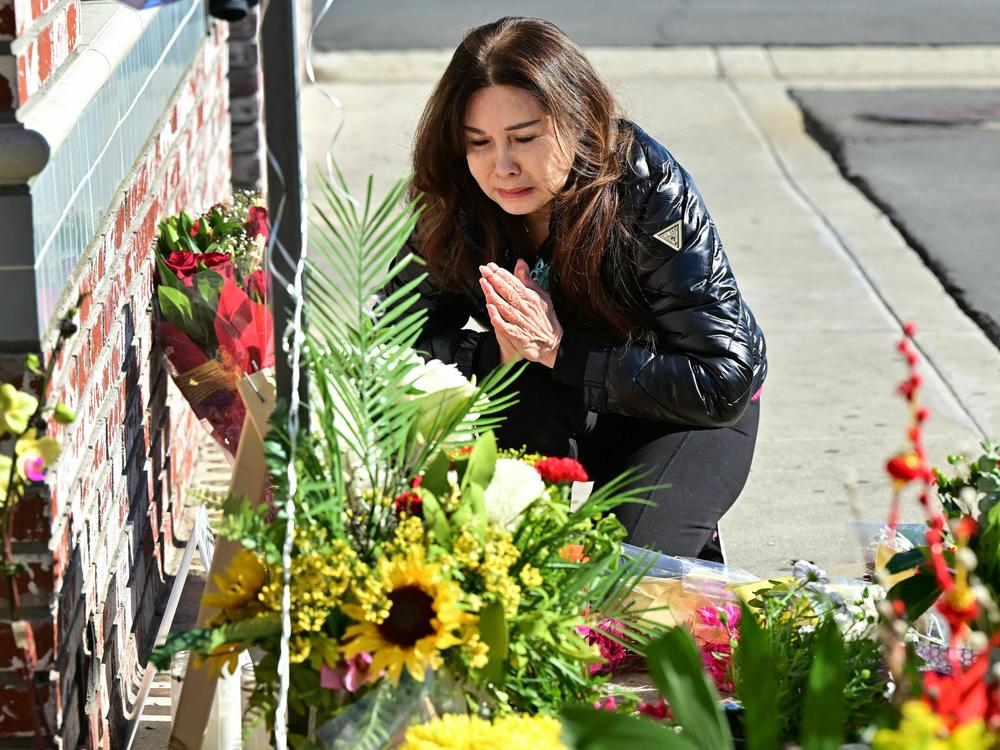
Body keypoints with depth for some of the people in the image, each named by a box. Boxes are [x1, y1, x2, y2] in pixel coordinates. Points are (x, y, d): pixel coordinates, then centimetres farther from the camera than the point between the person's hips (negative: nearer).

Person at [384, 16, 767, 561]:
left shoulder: (651, 193, -28)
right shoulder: (453, 207, -18)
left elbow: (725, 382, -30)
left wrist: (561, 349, -34)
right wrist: (498, 352, -31)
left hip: (687, 414, -3)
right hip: (557, 403, 3)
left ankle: (692, 553, 7)